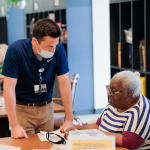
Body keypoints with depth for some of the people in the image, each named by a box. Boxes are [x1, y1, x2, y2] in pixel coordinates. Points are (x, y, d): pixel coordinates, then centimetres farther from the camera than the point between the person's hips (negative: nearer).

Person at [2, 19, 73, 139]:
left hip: (46, 108, 3)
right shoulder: (15, 50, -21)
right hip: (22, 109, -3)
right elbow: (9, 87, -21)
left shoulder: (58, 49, -13)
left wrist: (69, 119, -13)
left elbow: (64, 84, -11)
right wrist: (14, 125, -25)